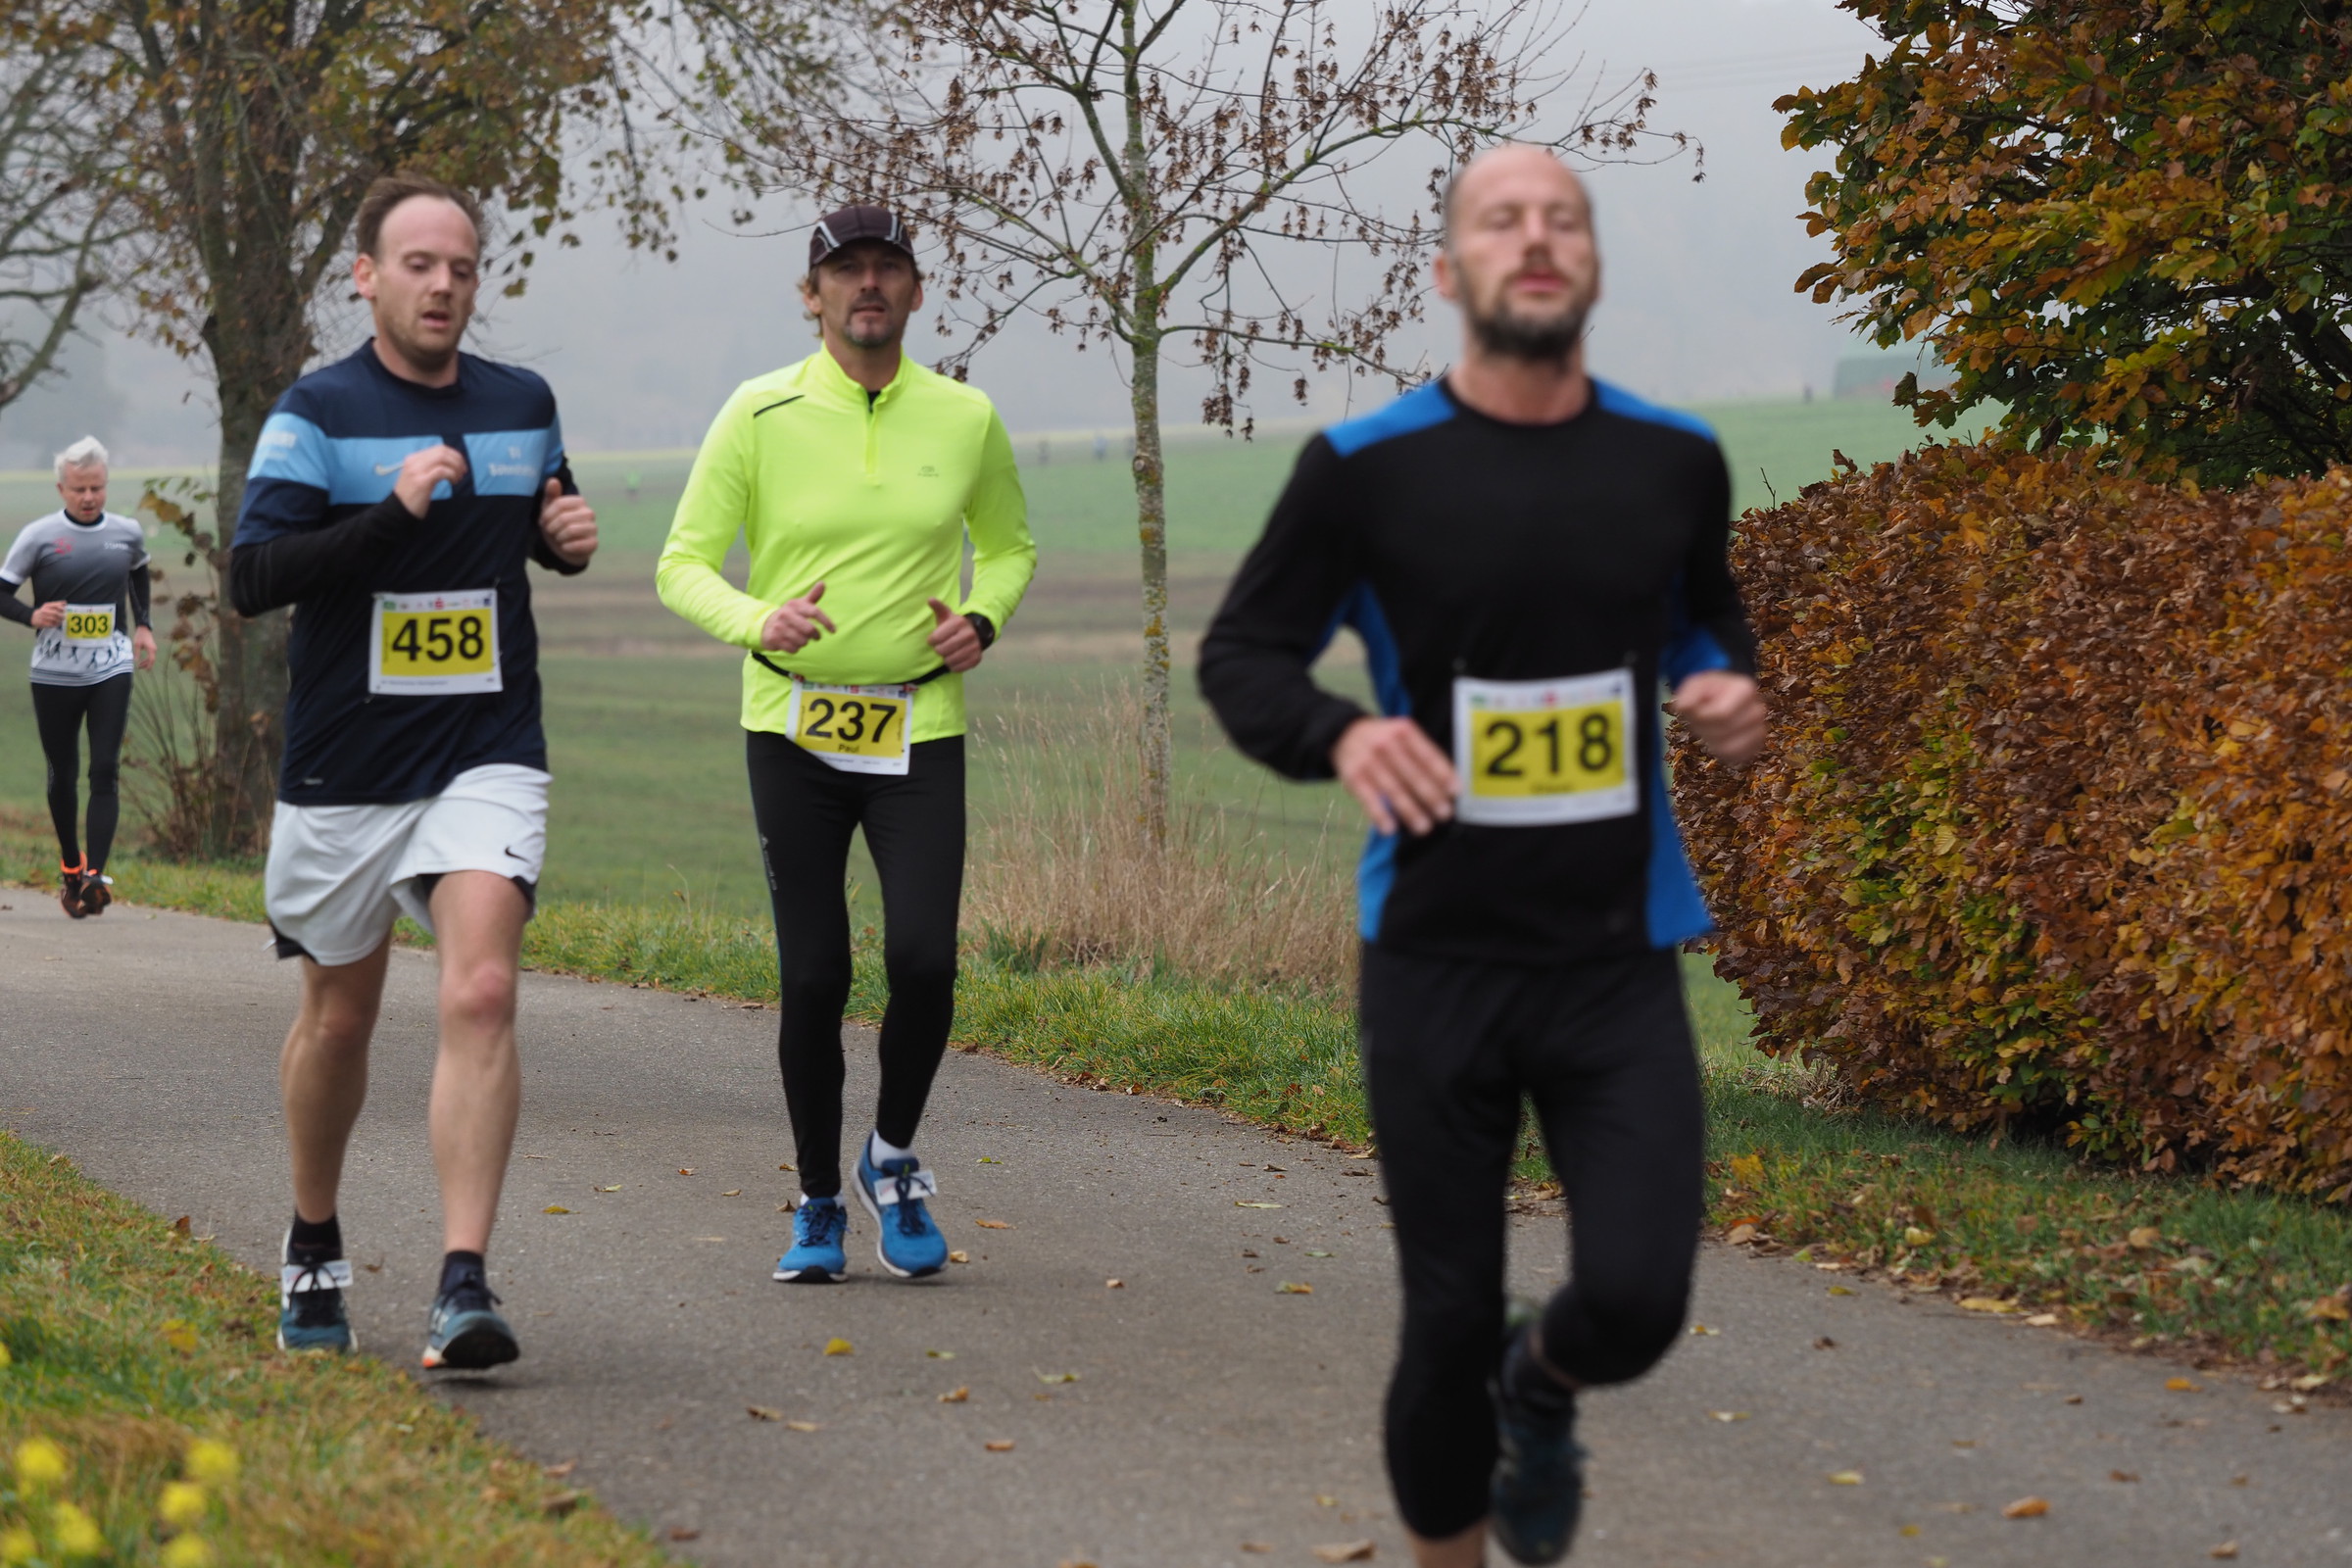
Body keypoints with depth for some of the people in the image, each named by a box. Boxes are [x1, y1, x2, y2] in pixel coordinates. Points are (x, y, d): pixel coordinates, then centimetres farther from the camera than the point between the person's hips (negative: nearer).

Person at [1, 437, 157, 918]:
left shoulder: (127, 533, 4)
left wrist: (144, 625, 15)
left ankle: (96, 874, -18)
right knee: (62, 776, 9)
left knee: (105, 771, -12)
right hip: (54, 674, -1)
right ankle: (70, 865, 30)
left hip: (111, 670, 1)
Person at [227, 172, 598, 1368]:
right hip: (342, 765, -1)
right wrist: (396, 512, -25)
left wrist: (568, 535, 2)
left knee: (480, 995, -18)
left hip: (486, 755, 1)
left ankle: (464, 1288, -22)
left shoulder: (523, 406, 8)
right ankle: (314, 1251, 37)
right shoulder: (318, 413, -5)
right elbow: (252, 574, -15)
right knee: (338, 1017, 13)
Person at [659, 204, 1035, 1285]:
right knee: (811, 978, 1)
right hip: (792, 728, -1)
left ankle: (893, 1159, 13)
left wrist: (982, 617, -1)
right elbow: (682, 563, 0)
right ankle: (818, 1205, 16)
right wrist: (756, 620, -20)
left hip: (920, 730, 1)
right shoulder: (760, 415, -2)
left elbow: (1009, 543, 20)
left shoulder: (966, 419, 4)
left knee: (923, 959, -13)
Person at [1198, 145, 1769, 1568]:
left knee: (1638, 1299, -12)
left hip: (1618, 961, 2)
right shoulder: (1367, 470, -5)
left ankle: (1542, 1393, 24)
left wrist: (1730, 689, -1)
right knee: (1451, 1320, 3)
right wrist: (1339, 737, -20)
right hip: (1439, 959, -1)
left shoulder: (1673, 462, 3)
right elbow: (1244, 654, 1)